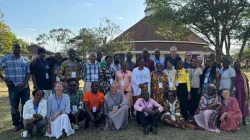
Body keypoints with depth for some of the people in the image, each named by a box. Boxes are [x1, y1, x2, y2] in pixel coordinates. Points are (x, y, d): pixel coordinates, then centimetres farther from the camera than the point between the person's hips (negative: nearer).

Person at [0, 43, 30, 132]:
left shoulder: (25, 60, 8)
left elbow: (28, 73, 5)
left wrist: (23, 83, -9)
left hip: (25, 87, 3)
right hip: (13, 87, -2)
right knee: (14, 107, 4)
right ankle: (16, 125, 18)